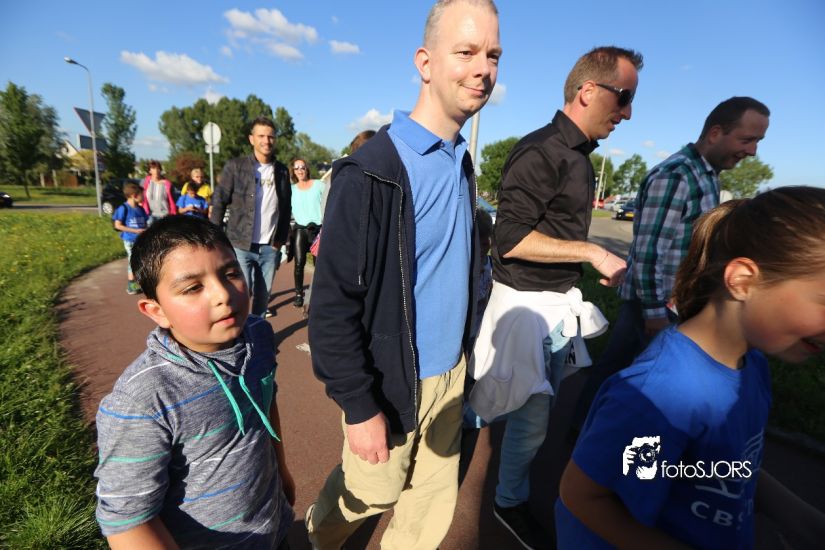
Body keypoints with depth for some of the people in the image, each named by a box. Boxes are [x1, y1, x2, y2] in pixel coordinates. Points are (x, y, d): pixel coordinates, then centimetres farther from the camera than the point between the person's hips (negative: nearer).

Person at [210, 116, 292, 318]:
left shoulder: (282, 171, 8)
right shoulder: (235, 166, -1)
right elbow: (219, 202, 0)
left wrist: (281, 239, 8)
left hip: (270, 248, 3)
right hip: (240, 246, -3)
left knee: (263, 297, 10)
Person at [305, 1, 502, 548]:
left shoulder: (463, 163, 4)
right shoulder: (370, 173, -20)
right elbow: (333, 306, -19)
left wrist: (461, 352, 13)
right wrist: (360, 407, -16)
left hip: (450, 372, 6)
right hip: (393, 381, -6)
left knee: (434, 499, 20)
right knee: (373, 491, 19)